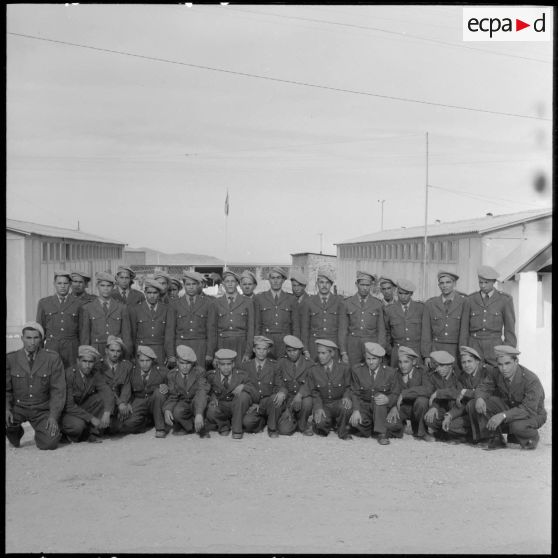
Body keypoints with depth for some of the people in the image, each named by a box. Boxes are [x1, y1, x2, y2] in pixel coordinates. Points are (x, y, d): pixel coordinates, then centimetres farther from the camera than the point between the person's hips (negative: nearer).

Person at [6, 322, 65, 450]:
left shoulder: (53, 358, -4)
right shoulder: (10, 359, 0)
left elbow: (58, 390, -5)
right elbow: (6, 389, 2)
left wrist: (53, 416, -16)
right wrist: (7, 408, -17)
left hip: (42, 410, -1)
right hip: (18, 407, 1)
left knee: (49, 443, -23)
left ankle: (44, 431, 17)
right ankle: (15, 431, 8)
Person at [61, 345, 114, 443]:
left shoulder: (96, 375, -8)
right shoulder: (69, 374, -23)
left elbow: (107, 392, -21)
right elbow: (69, 406, -25)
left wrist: (107, 413, -40)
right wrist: (92, 418, -29)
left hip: (83, 407, 5)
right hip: (66, 412, -5)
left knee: (105, 398, -18)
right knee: (78, 425, -36)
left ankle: (93, 432, -9)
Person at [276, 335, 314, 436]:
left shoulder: (309, 364, -2)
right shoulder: (282, 362, 2)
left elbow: (308, 385, -13)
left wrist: (299, 395, -35)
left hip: (303, 397, 0)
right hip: (287, 399, 0)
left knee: (307, 401, -37)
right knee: (284, 430, -22)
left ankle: (303, 425, -5)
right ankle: (293, 421, 16)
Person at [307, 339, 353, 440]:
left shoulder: (344, 368, -1)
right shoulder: (313, 370, 1)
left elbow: (348, 387, 4)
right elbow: (314, 392, 3)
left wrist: (346, 397, -19)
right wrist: (318, 408, -13)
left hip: (338, 402, 0)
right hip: (322, 405, 1)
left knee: (346, 406, -36)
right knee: (321, 423, -29)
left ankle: (342, 431, -6)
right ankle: (324, 427, 11)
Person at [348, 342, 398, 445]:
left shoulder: (390, 372, -3)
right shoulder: (356, 370, -2)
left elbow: (395, 395, -3)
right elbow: (354, 393, -6)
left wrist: (387, 399, -28)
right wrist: (356, 410, -24)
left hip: (382, 409, 0)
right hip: (363, 406, 1)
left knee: (378, 395, -34)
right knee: (354, 421, -31)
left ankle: (381, 433, -27)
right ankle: (367, 429, 6)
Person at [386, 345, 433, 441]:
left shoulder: (421, 371, -10)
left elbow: (429, 389, -29)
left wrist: (404, 393, -33)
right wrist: (394, 407, -26)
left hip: (417, 408, -1)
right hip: (401, 408, 1)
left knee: (422, 400, -36)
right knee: (388, 423, -30)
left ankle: (420, 432, -10)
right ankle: (398, 429, 10)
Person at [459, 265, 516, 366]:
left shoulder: (505, 299, 0)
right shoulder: (470, 300, 6)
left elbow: (510, 329, 0)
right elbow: (464, 330, 7)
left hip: (495, 350, -1)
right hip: (474, 349, 2)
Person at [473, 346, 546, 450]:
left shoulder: (531, 380, -30)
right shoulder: (496, 374, -13)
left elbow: (528, 409, -35)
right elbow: (483, 388, -6)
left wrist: (503, 415, -48)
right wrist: (479, 398, -33)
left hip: (533, 414, -5)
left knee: (517, 426, -39)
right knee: (482, 402, -19)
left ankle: (531, 438, -1)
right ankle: (495, 439, -6)